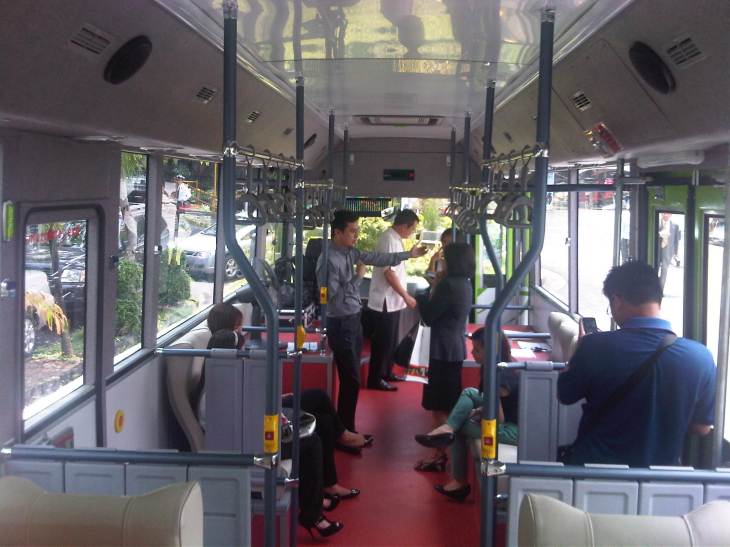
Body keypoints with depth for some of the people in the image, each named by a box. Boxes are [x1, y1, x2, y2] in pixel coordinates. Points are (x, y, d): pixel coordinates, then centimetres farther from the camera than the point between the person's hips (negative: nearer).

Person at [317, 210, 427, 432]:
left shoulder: (350, 252, 5)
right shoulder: (328, 260, -22)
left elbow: (377, 258, 15)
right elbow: (335, 297, -24)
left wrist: (408, 254, 18)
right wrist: (358, 277, -15)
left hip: (354, 320, 9)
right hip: (341, 324, -9)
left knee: (351, 378, 15)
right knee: (351, 380, -4)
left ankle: (348, 430, 26)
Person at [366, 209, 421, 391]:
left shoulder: (394, 238, 10)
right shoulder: (389, 240, -21)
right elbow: (389, 273, -24)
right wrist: (406, 296, -20)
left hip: (392, 300, 10)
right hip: (385, 301, -10)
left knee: (390, 340, 19)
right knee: (383, 341, 0)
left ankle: (386, 373, 32)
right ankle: (375, 379, 10)